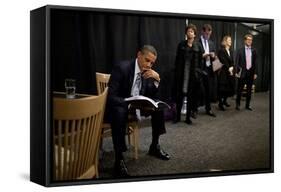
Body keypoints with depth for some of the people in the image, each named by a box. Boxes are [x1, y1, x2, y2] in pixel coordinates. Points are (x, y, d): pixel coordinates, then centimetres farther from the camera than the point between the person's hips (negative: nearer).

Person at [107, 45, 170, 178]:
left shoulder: (149, 72, -1)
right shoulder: (122, 68, -21)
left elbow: (151, 96, 1)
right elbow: (111, 97, -26)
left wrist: (156, 79, -16)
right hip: (119, 105, -7)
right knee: (120, 113, -38)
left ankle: (154, 147, 7)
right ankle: (119, 160, -33)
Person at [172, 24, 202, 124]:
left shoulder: (197, 46, 3)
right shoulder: (181, 45, 4)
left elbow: (199, 61, 2)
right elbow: (177, 59, 3)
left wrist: (197, 73, -5)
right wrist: (176, 72, -2)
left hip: (192, 74, 0)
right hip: (181, 73, 0)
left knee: (191, 96, 5)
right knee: (179, 94, 2)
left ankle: (188, 117, 14)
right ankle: (178, 116, 14)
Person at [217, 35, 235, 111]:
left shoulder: (231, 51, 15)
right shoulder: (221, 51, -7)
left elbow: (232, 62, 12)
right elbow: (223, 62, -12)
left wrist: (232, 68, -5)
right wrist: (228, 68, -11)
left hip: (230, 72, 7)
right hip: (223, 72, -7)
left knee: (229, 88, 6)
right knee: (222, 88, -5)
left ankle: (225, 101, 24)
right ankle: (220, 103, 2)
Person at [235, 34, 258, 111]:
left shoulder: (253, 51, 6)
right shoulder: (240, 50, 0)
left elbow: (255, 63, 6)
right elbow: (237, 62, -1)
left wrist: (255, 73, 2)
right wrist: (237, 72, -8)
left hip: (251, 72, 2)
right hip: (242, 72, -2)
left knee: (249, 90, 7)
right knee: (239, 90, 2)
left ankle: (247, 105, 15)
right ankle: (237, 104, 13)